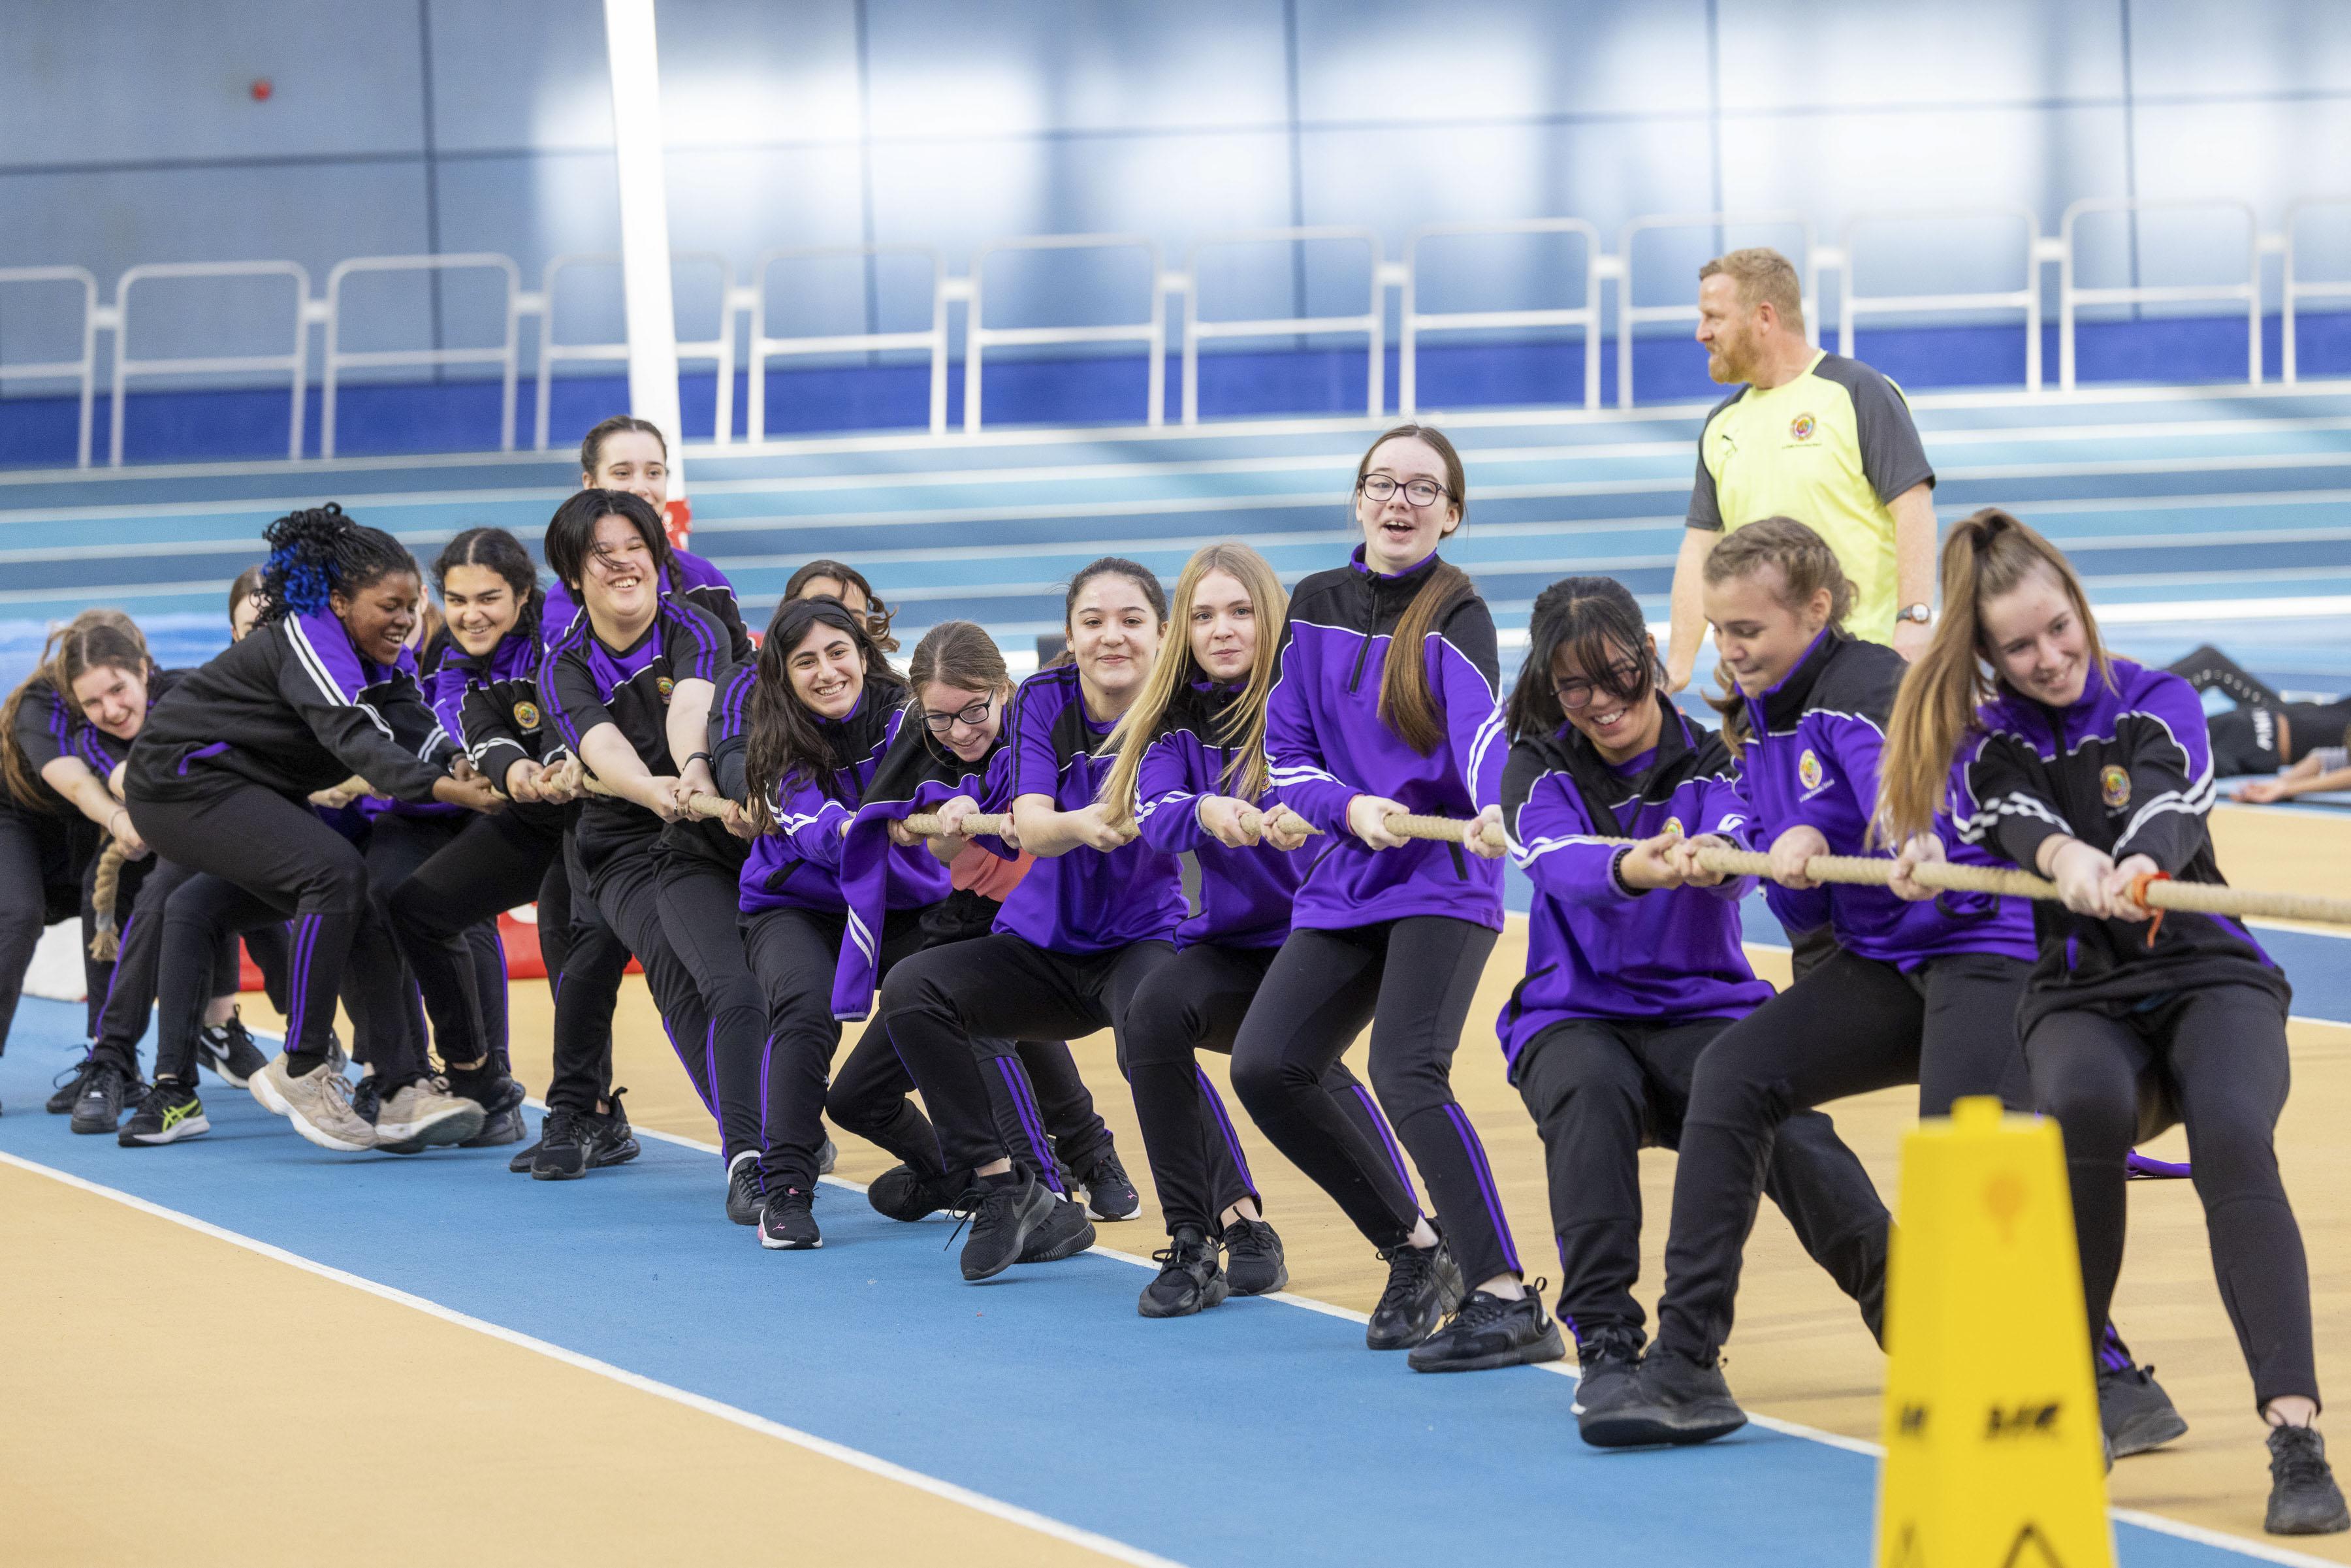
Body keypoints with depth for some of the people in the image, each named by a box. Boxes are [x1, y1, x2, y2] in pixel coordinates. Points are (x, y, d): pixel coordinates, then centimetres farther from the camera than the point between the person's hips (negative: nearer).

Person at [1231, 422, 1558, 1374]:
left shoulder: (1456, 617, -8)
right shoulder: (1316, 608, 7)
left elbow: (1481, 727, -27)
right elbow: (1286, 757, 6)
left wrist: (1495, 810, -48)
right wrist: (1351, 808, -15)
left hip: (1444, 879, -6)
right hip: (1345, 884, 6)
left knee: (1407, 1077, -23)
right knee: (1265, 1065, -7)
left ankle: (1508, 1305, -21)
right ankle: (1417, 1251, 11)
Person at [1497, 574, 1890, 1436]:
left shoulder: (1711, 758, 0)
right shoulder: (1539, 767, 0)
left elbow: (1741, 859, -22)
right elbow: (1559, 860, -23)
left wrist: (1709, 858, -49)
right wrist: (1628, 870, -47)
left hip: (1703, 1008, 0)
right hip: (1574, 1017, 0)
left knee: (1786, 1119, -31)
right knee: (1591, 1091, -35)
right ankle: (1605, 1344, -33)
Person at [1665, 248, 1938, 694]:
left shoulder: (1857, 393, -2)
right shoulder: (1722, 424, 17)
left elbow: (1913, 508, -9)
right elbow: (1702, 546, 16)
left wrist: (1913, 620, -20)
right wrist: (1677, 665, 9)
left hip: (1863, 654, -6)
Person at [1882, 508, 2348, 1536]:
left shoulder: (2158, 705, 1)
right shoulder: (1986, 744, 4)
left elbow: (2168, 806, -21)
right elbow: (2021, 825, -18)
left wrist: (2143, 864, -46)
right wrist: (2066, 858, -44)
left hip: (2212, 978, -1)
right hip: (2078, 997, 1)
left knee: (2232, 1136, -33)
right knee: (2084, 1105, -36)